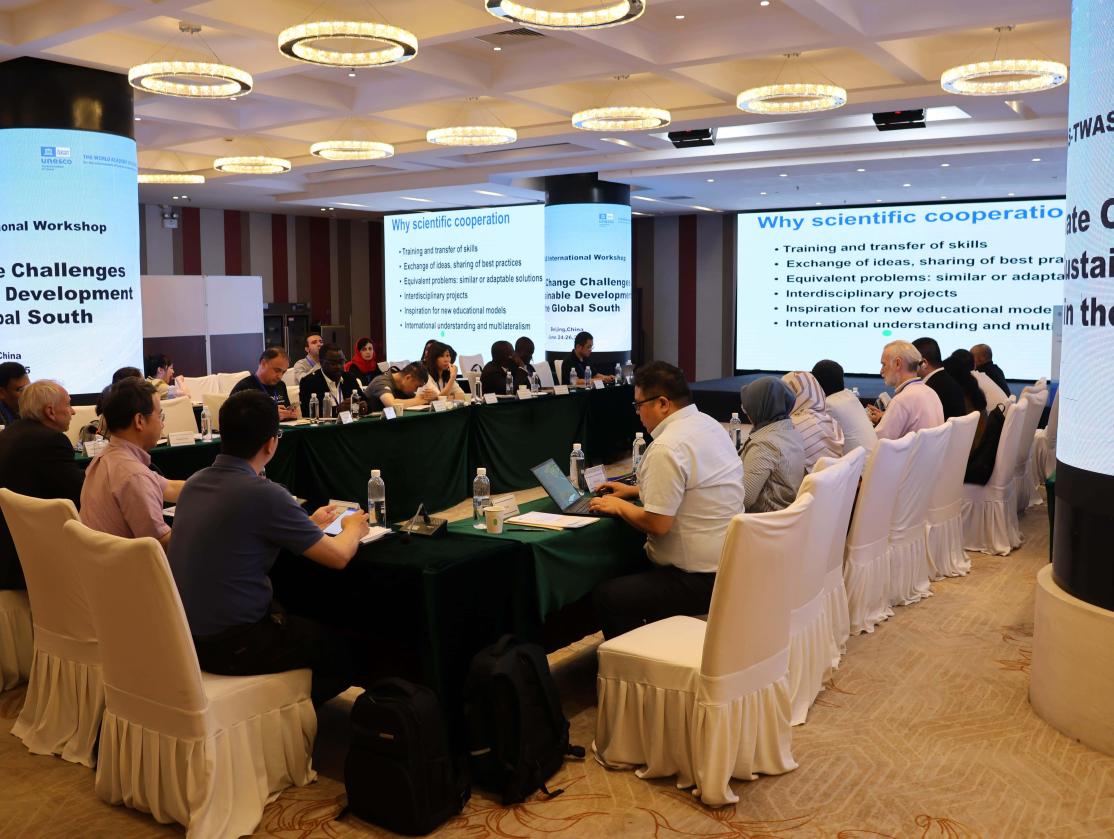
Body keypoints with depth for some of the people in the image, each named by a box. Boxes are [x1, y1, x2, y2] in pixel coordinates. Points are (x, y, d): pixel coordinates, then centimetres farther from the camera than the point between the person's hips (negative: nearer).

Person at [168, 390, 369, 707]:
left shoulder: (195, 482, 2)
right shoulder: (264, 494, -22)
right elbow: (338, 556, -12)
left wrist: (308, 523, 27)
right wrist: (353, 529, 9)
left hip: (184, 632, 8)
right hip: (231, 646, -8)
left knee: (304, 622, 28)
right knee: (344, 653, 11)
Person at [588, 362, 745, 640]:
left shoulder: (667, 447, -21)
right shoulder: (708, 424, 9)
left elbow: (657, 524, -21)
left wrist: (619, 506, -4)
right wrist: (634, 491, 22)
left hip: (700, 579, -10)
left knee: (605, 597, -7)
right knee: (630, 572, 22)